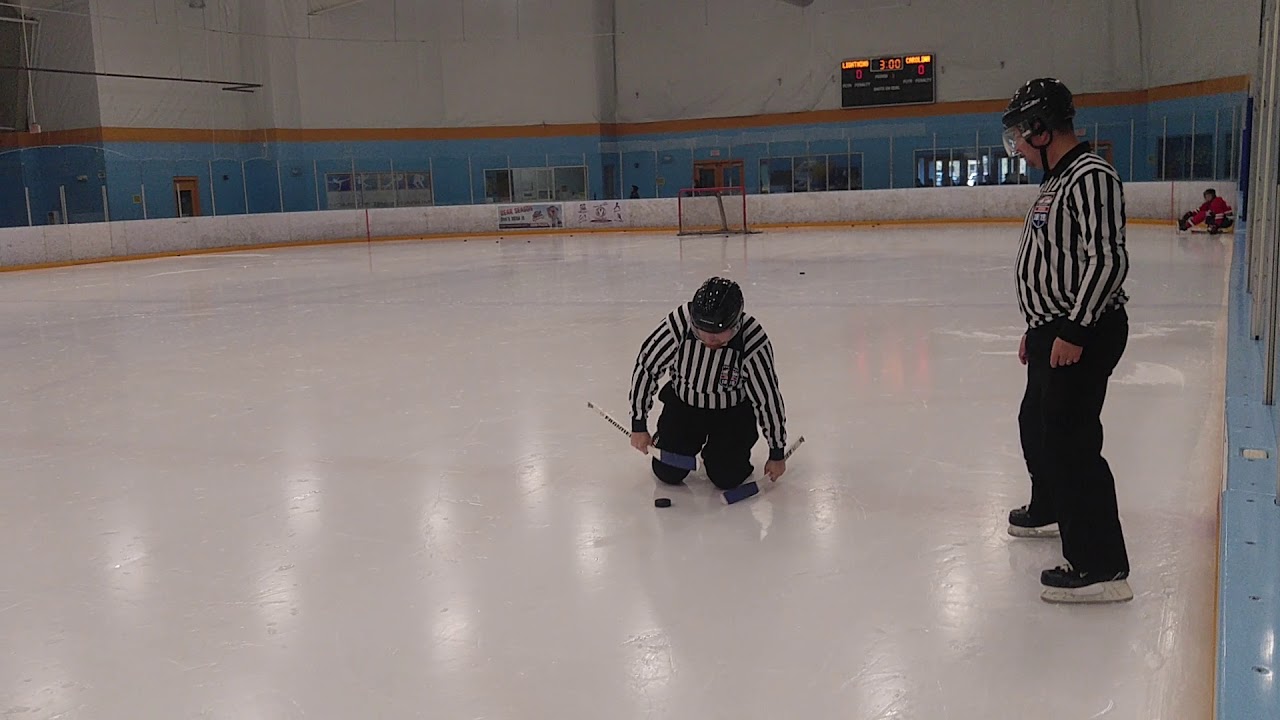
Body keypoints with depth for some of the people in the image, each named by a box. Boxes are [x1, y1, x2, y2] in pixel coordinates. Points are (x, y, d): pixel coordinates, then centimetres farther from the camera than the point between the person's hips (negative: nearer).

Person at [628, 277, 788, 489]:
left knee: (727, 478, -12)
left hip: (733, 412, -1)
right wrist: (639, 425, -11)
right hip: (683, 404, 1)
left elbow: (768, 398, -18)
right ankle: (693, 441, 26)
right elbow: (645, 367, -14)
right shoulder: (678, 323, -28)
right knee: (667, 473, -6)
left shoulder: (753, 341, -30)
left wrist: (776, 454, -8)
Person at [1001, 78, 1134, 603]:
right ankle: (1050, 511, 46)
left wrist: (1074, 332, -23)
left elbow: (1108, 260, -23)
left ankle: (1101, 567, -4)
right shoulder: (1056, 180, 16)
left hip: (1084, 334, -11)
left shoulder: (1090, 178, -17)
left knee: (1070, 439, -11)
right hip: (1055, 330, 11)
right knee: (1037, 423, 23)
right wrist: (1036, 329, 23)